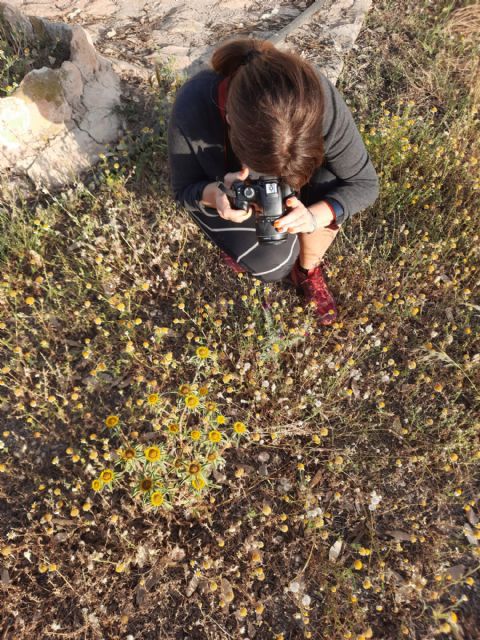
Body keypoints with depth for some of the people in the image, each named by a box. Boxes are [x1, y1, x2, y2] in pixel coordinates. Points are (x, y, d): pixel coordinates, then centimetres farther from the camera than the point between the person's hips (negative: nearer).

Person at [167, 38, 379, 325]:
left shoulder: (319, 98, -36)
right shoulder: (193, 108, -38)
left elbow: (365, 183, -24)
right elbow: (184, 190, -20)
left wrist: (314, 216, -44)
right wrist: (213, 193, -44)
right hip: (224, 189, -1)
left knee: (327, 184, -30)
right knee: (275, 263, -24)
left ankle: (307, 269, 2)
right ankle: (239, 239, 16)